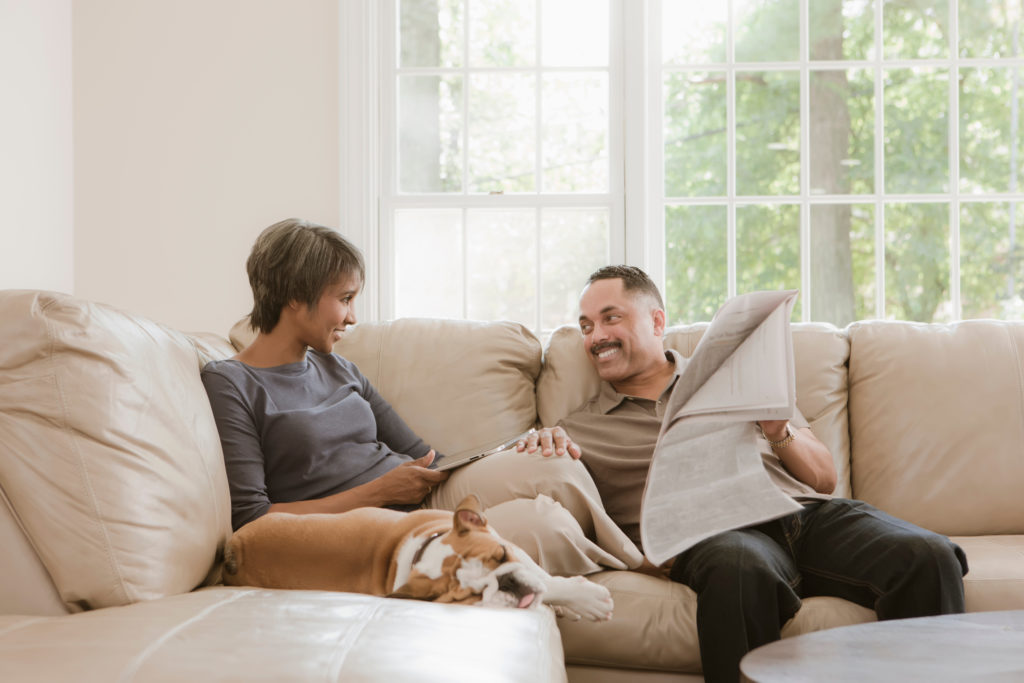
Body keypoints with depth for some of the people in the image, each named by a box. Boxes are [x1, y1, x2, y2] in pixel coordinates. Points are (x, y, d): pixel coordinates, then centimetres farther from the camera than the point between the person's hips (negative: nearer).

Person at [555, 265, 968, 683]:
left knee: (928, 558, -26)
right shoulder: (577, 431, 20)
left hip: (808, 512, 3)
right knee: (740, 569, -40)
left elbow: (825, 478, 23)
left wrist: (779, 433, 4)